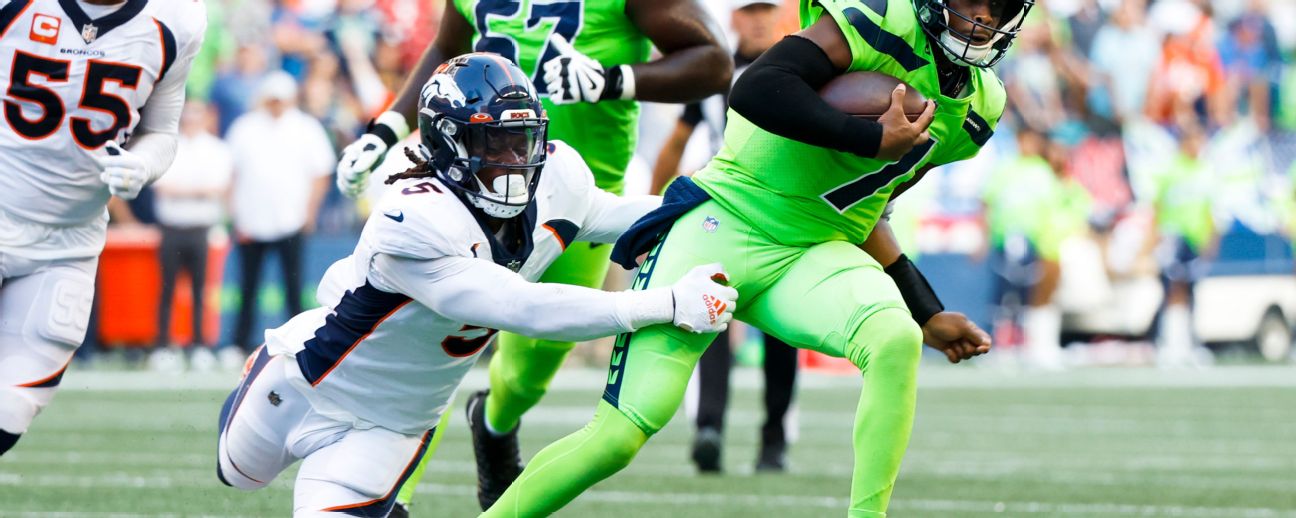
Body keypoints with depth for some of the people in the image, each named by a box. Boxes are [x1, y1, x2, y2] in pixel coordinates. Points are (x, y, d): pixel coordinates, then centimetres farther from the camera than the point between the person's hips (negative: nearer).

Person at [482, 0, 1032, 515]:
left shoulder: (979, 107, 10)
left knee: (896, 342, -27)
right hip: (724, 224, -6)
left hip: (812, 257, 6)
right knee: (617, 437, -9)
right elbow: (754, 91, -27)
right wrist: (875, 139, -27)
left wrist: (928, 315, 18)